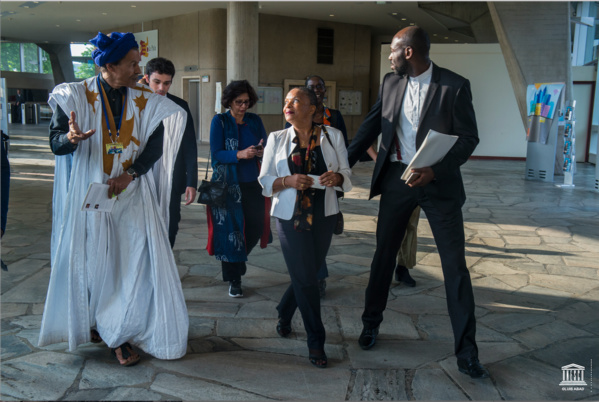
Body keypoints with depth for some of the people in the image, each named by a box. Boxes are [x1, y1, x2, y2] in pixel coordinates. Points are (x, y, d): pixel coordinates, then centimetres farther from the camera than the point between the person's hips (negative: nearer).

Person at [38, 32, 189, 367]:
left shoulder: (145, 101, 4)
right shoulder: (76, 96, -3)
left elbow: (155, 145, 0)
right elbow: (56, 143, -9)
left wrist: (130, 174, -16)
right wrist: (70, 138, -33)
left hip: (133, 195, 2)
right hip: (90, 194, -2)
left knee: (136, 261, -2)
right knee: (91, 262, 4)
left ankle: (120, 333, 10)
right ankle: (94, 323, 24)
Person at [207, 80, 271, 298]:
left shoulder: (255, 121, 10)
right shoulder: (219, 121, -2)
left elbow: (266, 147, 8)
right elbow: (216, 154, -10)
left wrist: (263, 151, -16)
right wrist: (240, 154, -25)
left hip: (253, 184, 4)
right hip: (228, 185, -4)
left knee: (256, 227, 5)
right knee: (231, 229, -1)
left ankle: (237, 261, 36)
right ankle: (233, 280, 12)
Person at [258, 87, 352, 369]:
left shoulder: (332, 136, 5)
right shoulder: (277, 139, 5)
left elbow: (347, 175, 6)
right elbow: (265, 181, 2)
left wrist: (337, 177, -18)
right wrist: (288, 181, -17)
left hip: (324, 216, 2)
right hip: (291, 216, -1)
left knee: (307, 274, 10)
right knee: (306, 278, -4)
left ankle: (284, 314, 40)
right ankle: (316, 341, 12)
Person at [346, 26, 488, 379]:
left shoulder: (455, 85, -10)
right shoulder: (391, 82, 4)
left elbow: (469, 138, -9)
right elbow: (371, 127, 10)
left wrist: (435, 171, -22)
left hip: (440, 182, -3)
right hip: (396, 178, 4)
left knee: (455, 264, -1)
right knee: (384, 254, 13)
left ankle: (466, 351, 11)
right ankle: (372, 322, 34)